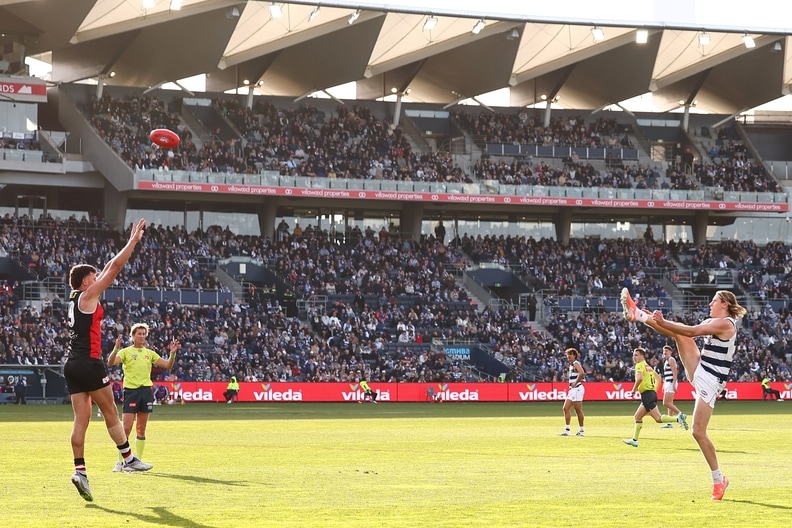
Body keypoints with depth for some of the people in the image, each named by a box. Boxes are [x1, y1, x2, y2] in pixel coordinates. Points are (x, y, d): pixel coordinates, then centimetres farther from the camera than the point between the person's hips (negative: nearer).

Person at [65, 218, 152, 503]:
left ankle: (80, 469, -8)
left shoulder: (75, 298, 19)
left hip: (73, 365, 8)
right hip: (89, 362, -8)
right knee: (110, 412, 2)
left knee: (81, 419, 1)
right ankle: (129, 458, 10)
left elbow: (110, 268, 28)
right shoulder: (88, 295, -4)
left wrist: (131, 243, 32)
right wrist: (133, 241, 2)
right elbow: (114, 267, -6)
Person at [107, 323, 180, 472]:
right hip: (131, 391, -4)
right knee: (126, 428, -9)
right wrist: (116, 349, -31)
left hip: (146, 390, 4)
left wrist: (173, 353, -3)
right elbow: (110, 363, -15)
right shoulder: (126, 352, 1)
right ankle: (120, 462, -1)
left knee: (141, 429, 7)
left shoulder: (150, 353, 13)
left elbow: (168, 366, 13)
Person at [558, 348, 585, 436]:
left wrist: (575, 383, -19)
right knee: (566, 408, 7)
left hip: (577, 388, -10)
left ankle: (581, 430, 0)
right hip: (572, 389, 10)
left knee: (578, 410, -5)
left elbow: (582, 373, -28)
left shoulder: (576, 364, -10)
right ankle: (567, 430, 9)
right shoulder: (571, 365, 17)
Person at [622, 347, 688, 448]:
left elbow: (640, 378, -26)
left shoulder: (640, 365, -8)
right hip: (652, 393, 10)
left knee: (658, 418, -16)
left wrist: (633, 390, -14)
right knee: (637, 416, 15)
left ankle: (678, 418, -27)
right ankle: (634, 440, 16)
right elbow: (658, 378, 28)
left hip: (647, 394, -10)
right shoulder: (648, 366, 21)